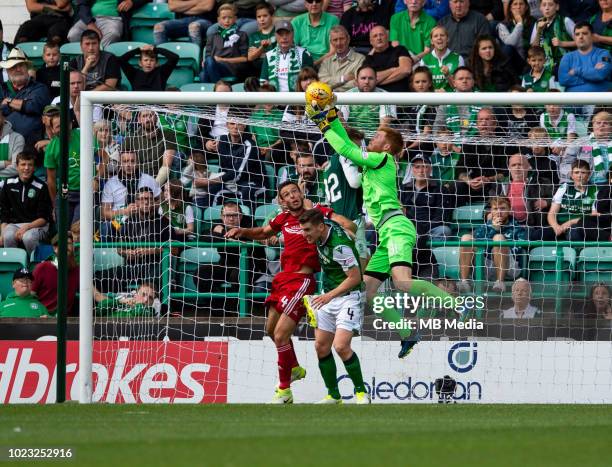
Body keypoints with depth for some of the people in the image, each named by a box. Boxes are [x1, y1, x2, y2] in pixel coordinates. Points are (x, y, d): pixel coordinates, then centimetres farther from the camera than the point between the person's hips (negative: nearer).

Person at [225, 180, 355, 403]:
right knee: (272, 329, 23)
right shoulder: (284, 218, 10)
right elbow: (263, 233, 29)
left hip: (302, 279, -8)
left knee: (281, 335, -12)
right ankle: (295, 368, 47)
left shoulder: (316, 211, -9)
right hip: (284, 276, 8)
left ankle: (284, 391, 2)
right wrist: (242, 232, 12)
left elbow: (349, 226, -15)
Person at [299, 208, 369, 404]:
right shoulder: (324, 225, -4)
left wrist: (329, 296, -19)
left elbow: (355, 277, -22)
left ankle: (362, 393, -5)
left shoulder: (339, 245, -27)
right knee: (321, 346, 4)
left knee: (341, 346, -19)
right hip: (328, 296, 9)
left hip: (348, 296, -9)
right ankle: (333, 396, 12)